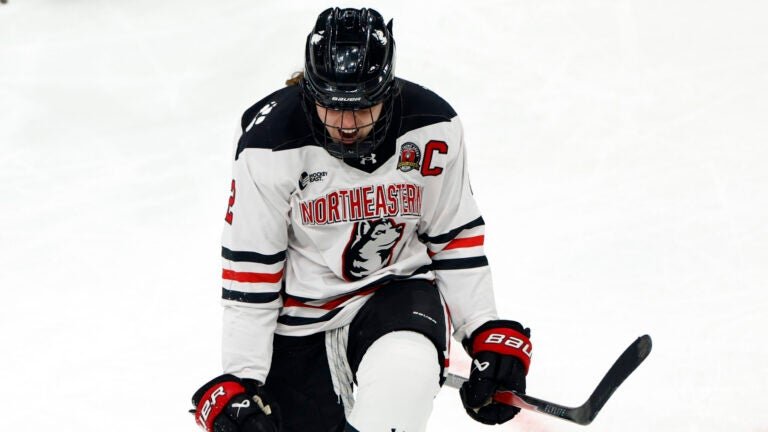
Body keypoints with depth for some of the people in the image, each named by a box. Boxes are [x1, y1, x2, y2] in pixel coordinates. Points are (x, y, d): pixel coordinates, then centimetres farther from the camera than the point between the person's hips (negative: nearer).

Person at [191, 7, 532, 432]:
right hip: (300, 317, 0)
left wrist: (488, 334, -3)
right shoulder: (270, 145, -18)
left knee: (404, 370, -33)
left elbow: (456, 237, 1)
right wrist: (240, 382, -11)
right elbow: (249, 268, -12)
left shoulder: (432, 130, -12)